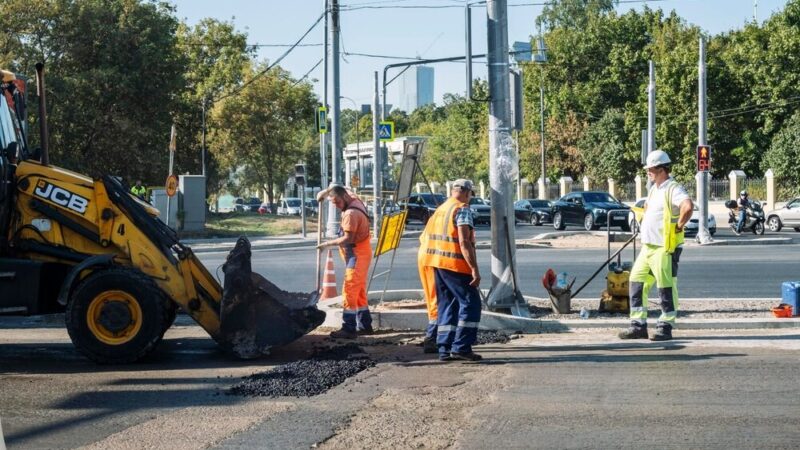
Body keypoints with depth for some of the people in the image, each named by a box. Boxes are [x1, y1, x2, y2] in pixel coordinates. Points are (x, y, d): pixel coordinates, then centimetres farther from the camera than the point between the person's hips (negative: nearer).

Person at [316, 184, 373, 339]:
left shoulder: (351, 213, -22)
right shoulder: (353, 198, 6)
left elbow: (347, 239, -24)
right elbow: (337, 188, 24)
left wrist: (328, 243, -13)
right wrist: (325, 192, 7)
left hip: (357, 255, -10)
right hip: (358, 254, 10)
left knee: (349, 291, -12)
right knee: (359, 291, 15)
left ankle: (348, 329, -14)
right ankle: (364, 325, 20)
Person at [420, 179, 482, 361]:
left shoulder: (440, 209, 18)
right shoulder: (463, 209, -8)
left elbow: (426, 237, 19)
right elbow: (464, 242, -18)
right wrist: (474, 269, -20)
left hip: (437, 263, 8)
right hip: (455, 264, -8)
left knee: (446, 305, 12)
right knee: (470, 303, -4)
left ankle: (444, 349, 9)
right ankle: (461, 347, -10)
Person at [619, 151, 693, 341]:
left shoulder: (673, 189, -14)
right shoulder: (654, 189, 17)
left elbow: (687, 207, -33)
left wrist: (679, 226, -20)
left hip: (664, 248, -10)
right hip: (647, 247, 10)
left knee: (666, 288, -2)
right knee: (636, 283, 8)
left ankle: (666, 327, 5)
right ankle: (638, 326, 12)